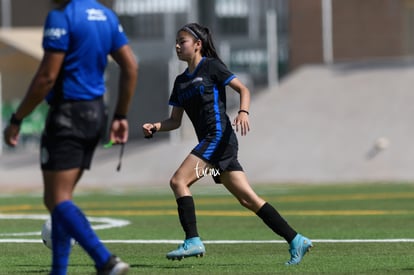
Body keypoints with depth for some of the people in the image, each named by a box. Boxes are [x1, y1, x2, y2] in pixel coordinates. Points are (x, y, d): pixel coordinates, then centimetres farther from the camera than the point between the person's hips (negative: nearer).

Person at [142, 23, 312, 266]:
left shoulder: (211, 67, -1)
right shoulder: (181, 81, 20)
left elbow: (243, 89, -5)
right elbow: (175, 121, 21)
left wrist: (243, 112, -22)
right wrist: (155, 127, 2)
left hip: (219, 136, -8)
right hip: (210, 142, 8)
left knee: (179, 181, -15)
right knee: (248, 199, 2)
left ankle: (193, 241, -16)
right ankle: (296, 241, 3)